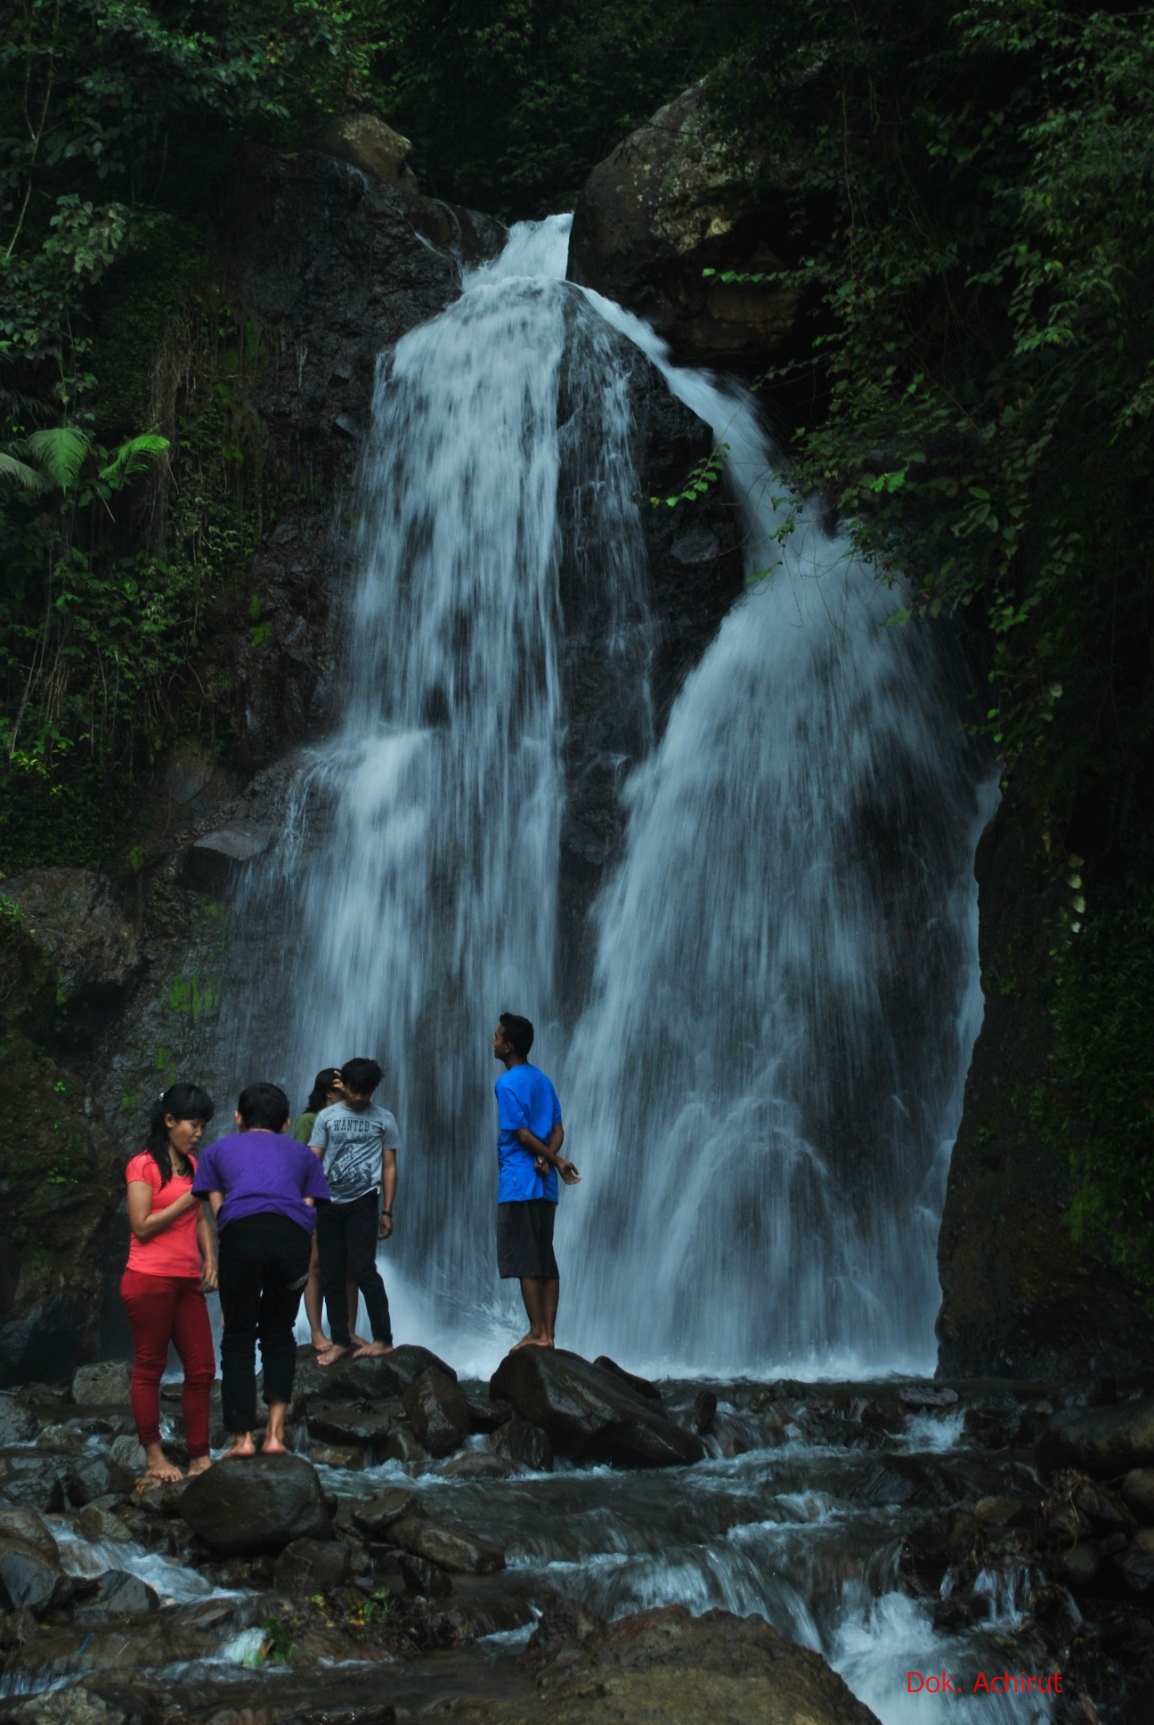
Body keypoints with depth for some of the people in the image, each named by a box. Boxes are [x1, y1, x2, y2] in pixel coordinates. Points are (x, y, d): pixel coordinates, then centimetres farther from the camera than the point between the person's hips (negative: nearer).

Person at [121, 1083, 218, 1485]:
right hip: (149, 1280, -7)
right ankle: (154, 1457, 11)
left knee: (202, 1368, 4)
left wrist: (210, 1259, 3)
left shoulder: (191, 1165, 15)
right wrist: (188, 1198, -12)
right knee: (149, 1368, 3)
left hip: (187, 1281, 7)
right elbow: (142, 1226, -11)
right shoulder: (143, 1166, -6)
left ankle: (199, 1456, 10)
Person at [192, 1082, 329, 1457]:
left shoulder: (219, 1150, 30)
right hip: (293, 1236, 1)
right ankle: (275, 1432, 10)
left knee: (238, 1337, 14)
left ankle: (243, 1436, 9)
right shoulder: (302, 1154, 33)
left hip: (241, 1232, -1)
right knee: (278, 1333, 20)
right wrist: (303, 1268, 23)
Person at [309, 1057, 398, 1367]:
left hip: (362, 1202, -3)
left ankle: (383, 1339, -4)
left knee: (363, 1269, -10)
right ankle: (339, 1341, 15)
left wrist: (387, 1211, 2)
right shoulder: (326, 1117, 7)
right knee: (331, 1274, 5)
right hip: (328, 1202, 3)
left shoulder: (383, 1119, 5)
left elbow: (389, 1167, 6)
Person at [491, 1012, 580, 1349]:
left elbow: (522, 1134, -13)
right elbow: (558, 1129, 8)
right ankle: (547, 1334, 7)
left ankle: (536, 1334, -4)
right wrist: (548, 1158, -8)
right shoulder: (543, 1080, 16)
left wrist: (556, 1161, -5)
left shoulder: (507, 1083, -9)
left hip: (519, 1183, -8)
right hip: (545, 1184, 8)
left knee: (524, 1262, -4)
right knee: (546, 1261, 7)